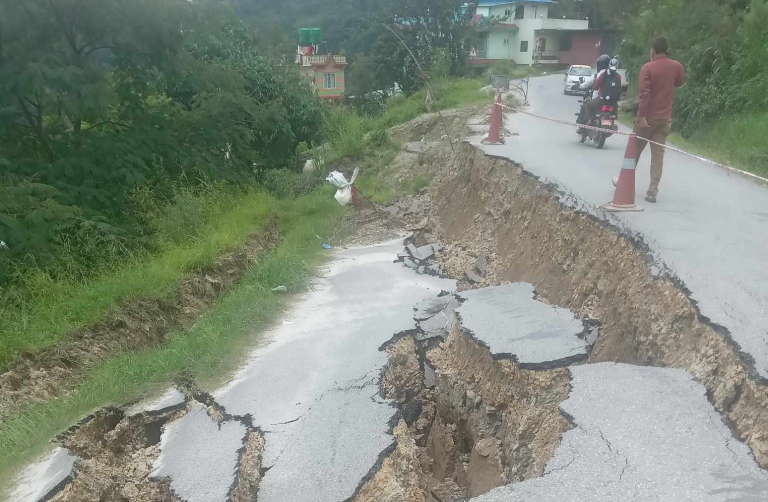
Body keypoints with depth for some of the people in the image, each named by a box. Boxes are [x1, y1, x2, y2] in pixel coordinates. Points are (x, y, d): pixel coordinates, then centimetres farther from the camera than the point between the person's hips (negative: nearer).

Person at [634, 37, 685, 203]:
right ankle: (652, 192, -3)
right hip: (664, 119, 3)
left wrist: (642, 115, -21)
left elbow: (645, 93, -20)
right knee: (658, 155, 1)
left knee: (635, 151, 13)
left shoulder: (648, 67, -10)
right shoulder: (676, 66, 3)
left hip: (647, 118, -3)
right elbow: (680, 82, 24)